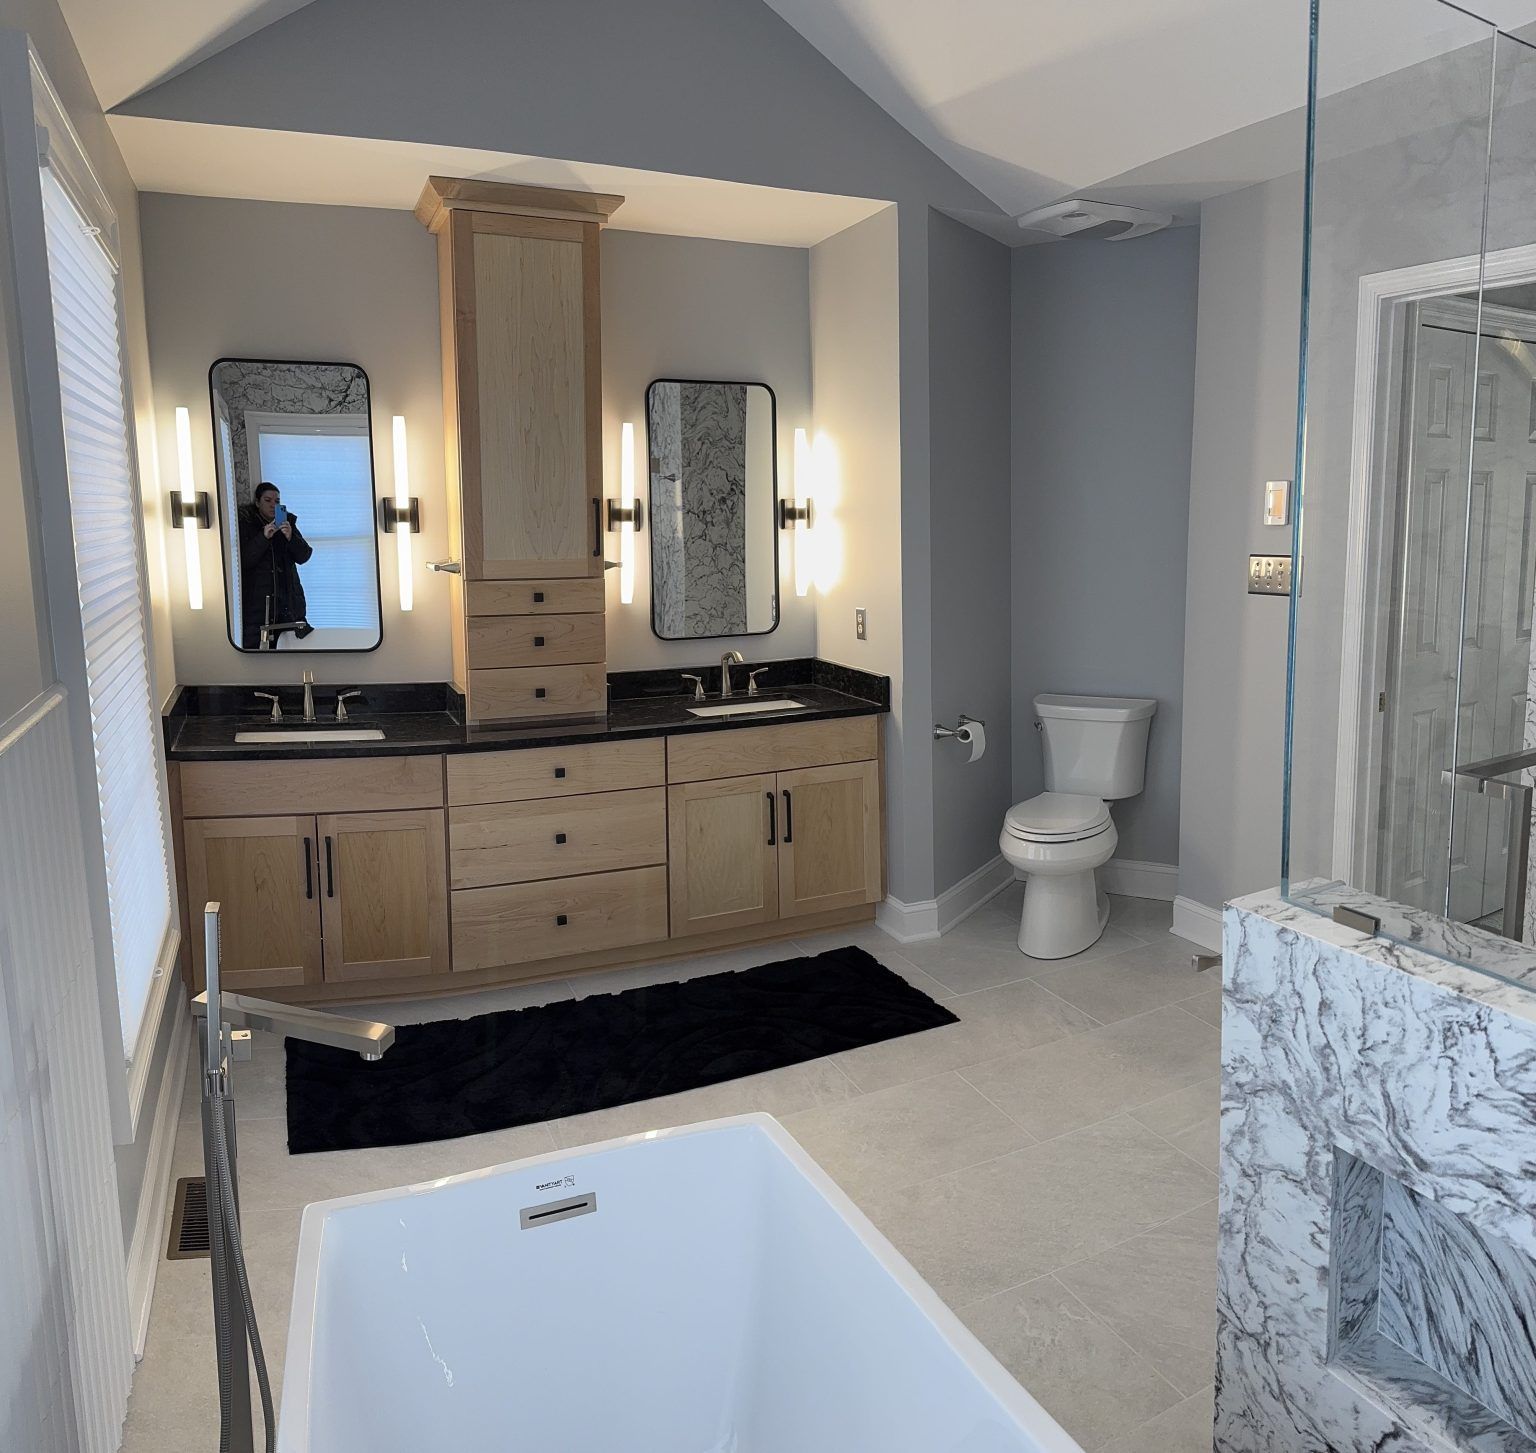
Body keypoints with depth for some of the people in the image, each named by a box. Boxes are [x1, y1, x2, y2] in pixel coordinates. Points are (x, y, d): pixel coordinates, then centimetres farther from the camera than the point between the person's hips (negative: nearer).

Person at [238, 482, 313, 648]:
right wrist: (264, 537, -17)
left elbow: (304, 556, 5)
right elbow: (244, 561, -7)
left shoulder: (287, 523, 13)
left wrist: (291, 537, -13)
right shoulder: (245, 524, 4)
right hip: (257, 601, -3)